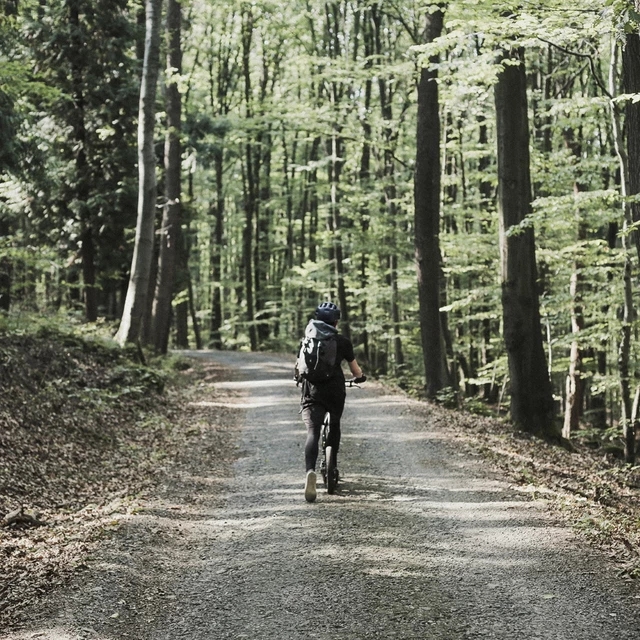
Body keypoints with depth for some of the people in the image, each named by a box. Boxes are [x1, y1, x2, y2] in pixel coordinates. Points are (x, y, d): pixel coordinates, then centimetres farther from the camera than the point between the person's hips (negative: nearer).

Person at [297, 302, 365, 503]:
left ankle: (310, 471, -32)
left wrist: (300, 377, 44)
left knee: (313, 432, -10)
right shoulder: (343, 342, 5)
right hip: (335, 391, 0)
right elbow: (356, 370, 13)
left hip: (312, 391, 0)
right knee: (335, 425, 27)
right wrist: (360, 377, 35)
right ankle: (333, 462, 30)